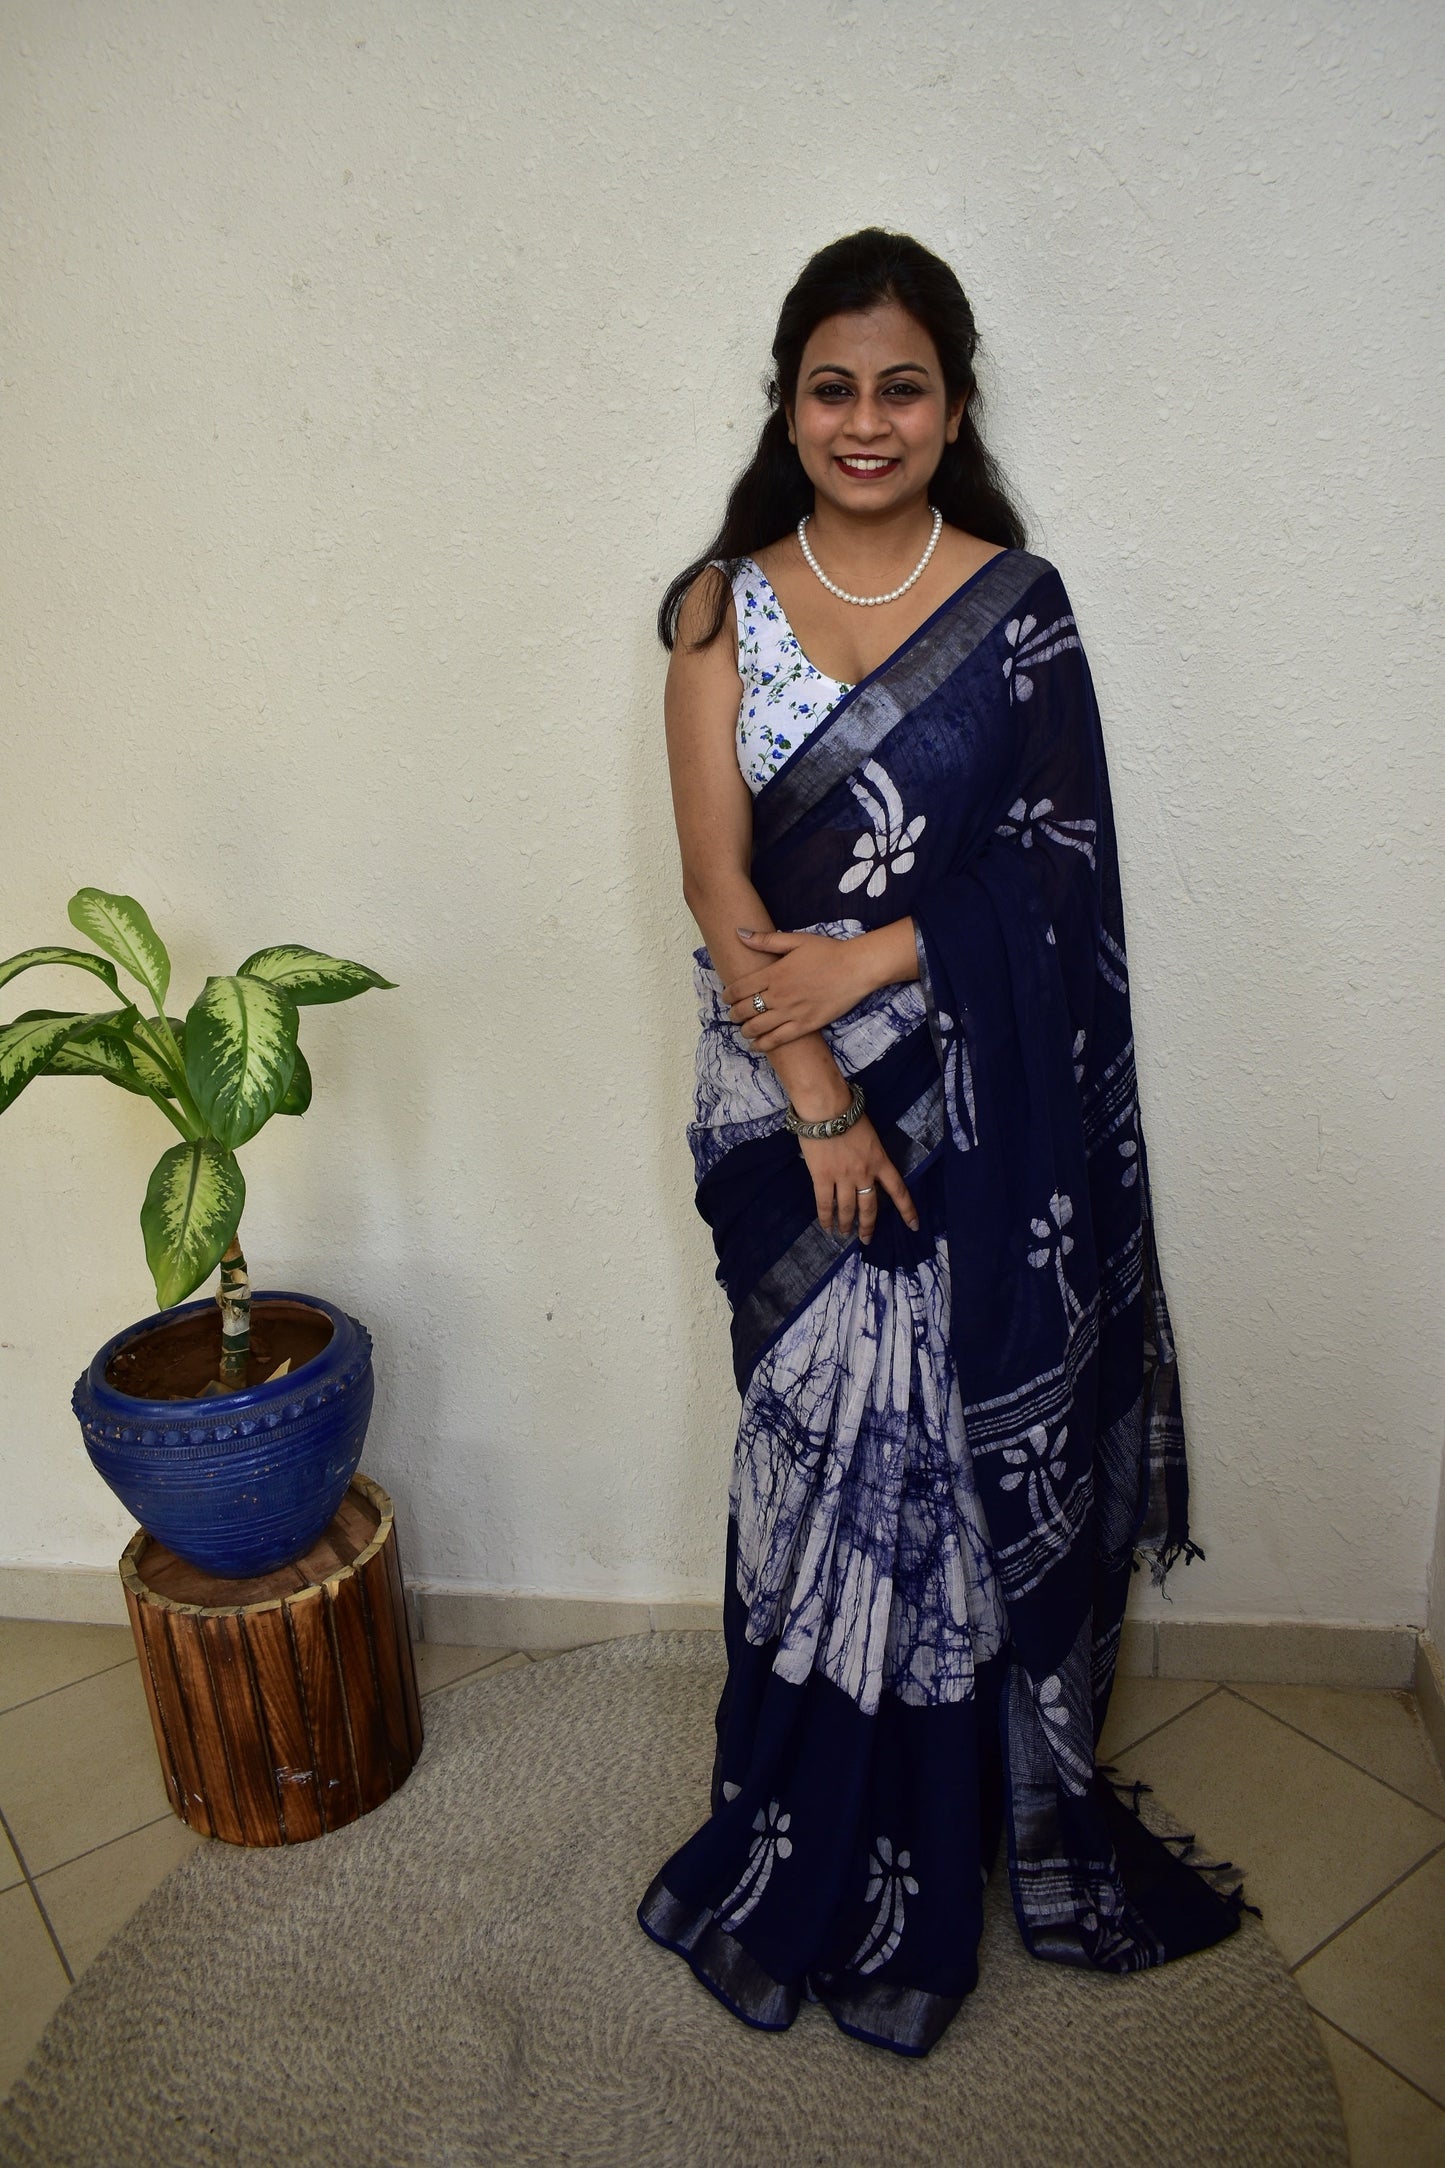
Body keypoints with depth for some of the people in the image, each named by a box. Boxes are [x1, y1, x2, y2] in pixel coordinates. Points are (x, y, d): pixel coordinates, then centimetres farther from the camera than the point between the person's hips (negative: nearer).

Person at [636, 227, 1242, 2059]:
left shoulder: (1018, 604, 2)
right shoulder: (723, 606, 2)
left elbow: (1058, 865, -3)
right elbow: (716, 876, -4)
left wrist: (870, 953, -15)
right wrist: (815, 1099, -12)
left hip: (983, 1101, 0)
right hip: (793, 1095, 0)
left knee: (974, 1447, 8)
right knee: (832, 1452, 7)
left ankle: (947, 1823, 31)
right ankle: (822, 1861, 29)